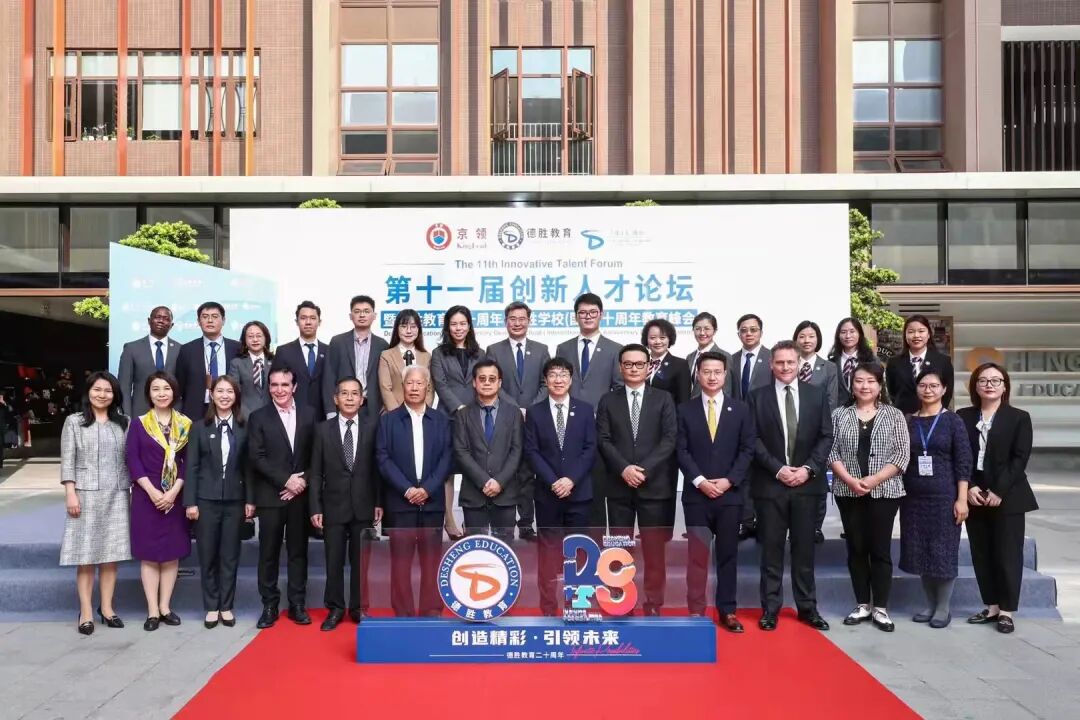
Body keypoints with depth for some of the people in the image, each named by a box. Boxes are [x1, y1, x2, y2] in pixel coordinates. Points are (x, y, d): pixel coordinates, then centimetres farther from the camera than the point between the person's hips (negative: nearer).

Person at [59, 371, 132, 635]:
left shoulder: (122, 423, 11)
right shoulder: (74, 422, 4)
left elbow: (127, 461, 10)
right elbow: (67, 461, -2)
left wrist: (130, 492, 6)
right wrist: (70, 493, -10)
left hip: (117, 497, 3)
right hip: (86, 495, -3)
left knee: (111, 554, 6)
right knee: (86, 555, -1)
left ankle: (106, 608, 15)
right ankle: (86, 612, 6)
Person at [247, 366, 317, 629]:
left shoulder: (308, 414, 7)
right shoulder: (258, 417, 2)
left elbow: (315, 454, 4)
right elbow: (256, 458, -7)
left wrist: (302, 482, -8)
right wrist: (286, 480, -14)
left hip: (300, 495, 2)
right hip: (270, 495, -1)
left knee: (298, 551, 8)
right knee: (269, 553, 4)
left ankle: (297, 604, 16)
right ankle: (269, 605, 15)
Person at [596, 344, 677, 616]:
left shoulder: (663, 399, 5)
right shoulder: (608, 401, 8)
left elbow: (669, 439, -4)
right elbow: (603, 440, 0)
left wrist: (644, 469, -14)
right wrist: (624, 468, -14)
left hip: (654, 485, -1)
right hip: (619, 485, 1)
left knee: (654, 549, 3)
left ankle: (653, 604, 14)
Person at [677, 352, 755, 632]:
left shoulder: (740, 409, 6)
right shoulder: (685, 410, 4)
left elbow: (748, 449, 2)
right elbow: (681, 451, -1)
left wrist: (729, 480, -9)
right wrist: (700, 481, -12)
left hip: (730, 493, 1)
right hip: (696, 494, -1)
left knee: (728, 554, 8)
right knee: (696, 555, 1)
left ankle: (727, 611, 17)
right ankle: (696, 611, 9)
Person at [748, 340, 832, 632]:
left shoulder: (816, 394, 7)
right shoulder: (758, 397, 2)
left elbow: (826, 436, 3)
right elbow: (754, 440, -2)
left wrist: (808, 469, -9)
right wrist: (777, 469, -12)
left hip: (807, 482, 1)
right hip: (770, 483, -1)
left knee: (804, 548, 9)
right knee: (771, 548, 4)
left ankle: (807, 607, 20)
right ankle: (770, 607, 13)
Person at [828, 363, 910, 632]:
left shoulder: (894, 415, 3)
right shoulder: (839, 415, 6)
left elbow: (902, 453, -4)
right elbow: (832, 451, 1)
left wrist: (874, 480, -14)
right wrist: (850, 480, -12)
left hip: (884, 491, -1)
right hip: (848, 492, 2)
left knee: (880, 549, 2)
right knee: (856, 549, 7)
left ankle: (880, 608, 12)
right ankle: (862, 605, 18)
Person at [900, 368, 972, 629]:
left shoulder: (953, 421, -2)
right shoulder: (908, 421, 7)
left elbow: (963, 462, -5)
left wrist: (962, 499, -11)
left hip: (944, 496, -3)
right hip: (913, 497, 3)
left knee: (944, 552, 2)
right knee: (920, 552, 8)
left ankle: (943, 608, 16)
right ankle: (930, 604, 22)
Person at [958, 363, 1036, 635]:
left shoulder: (1019, 417, 0)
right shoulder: (963, 417, 5)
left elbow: (1020, 459, -7)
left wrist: (999, 491, -15)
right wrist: (969, 487, -10)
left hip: (1007, 497, -3)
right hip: (974, 496, 3)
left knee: (1007, 554, 1)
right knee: (981, 555, 7)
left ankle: (1007, 611, 11)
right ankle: (992, 606, 18)